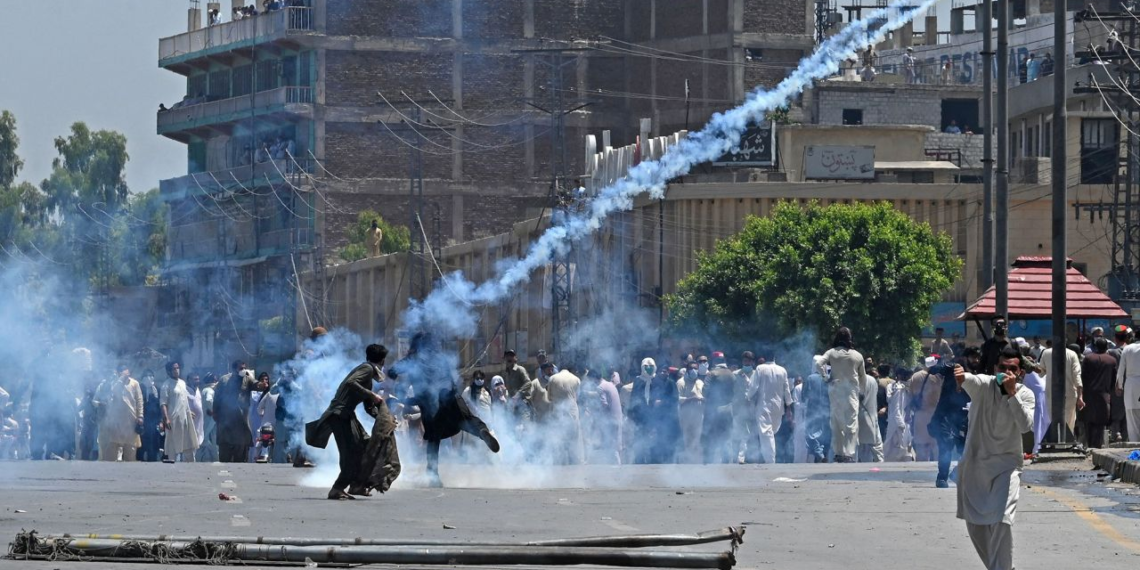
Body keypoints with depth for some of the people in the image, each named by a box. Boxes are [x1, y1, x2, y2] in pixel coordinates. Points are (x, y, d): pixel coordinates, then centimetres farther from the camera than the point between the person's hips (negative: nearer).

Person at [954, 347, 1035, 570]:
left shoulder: (1025, 394, -7)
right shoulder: (985, 385, -11)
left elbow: (1025, 425, -23)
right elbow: (971, 381, -36)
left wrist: (1012, 393, -30)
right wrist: (962, 377, -60)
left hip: (1006, 464, -2)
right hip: (974, 463, 2)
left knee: (1003, 521, -20)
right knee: (975, 523, 12)